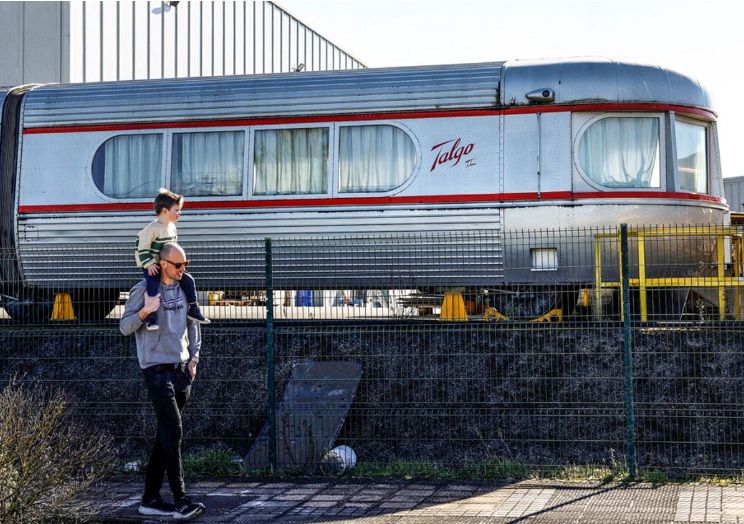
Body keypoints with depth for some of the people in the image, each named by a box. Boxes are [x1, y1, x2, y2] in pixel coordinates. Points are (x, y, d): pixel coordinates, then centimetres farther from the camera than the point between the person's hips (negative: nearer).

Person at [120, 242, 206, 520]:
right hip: (157, 369, -7)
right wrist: (145, 311, -27)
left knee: (165, 435, 8)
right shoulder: (143, 290, -7)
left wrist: (194, 359, 11)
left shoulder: (183, 289, 12)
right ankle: (181, 500, -15)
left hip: (181, 370, 7)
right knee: (173, 431, -14)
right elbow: (125, 327, -9)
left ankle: (150, 498, 14)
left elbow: (193, 324, 20)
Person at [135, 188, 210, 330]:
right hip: (152, 268, -7)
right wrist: (149, 264, -21)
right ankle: (152, 318, -29)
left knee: (188, 280, 0)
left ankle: (193, 310, 10)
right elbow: (142, 248, -16)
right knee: (153, 285, -32)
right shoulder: (152, 228, -17)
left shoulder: (172, 227, 9)